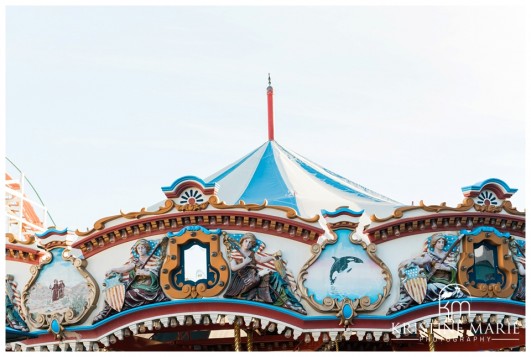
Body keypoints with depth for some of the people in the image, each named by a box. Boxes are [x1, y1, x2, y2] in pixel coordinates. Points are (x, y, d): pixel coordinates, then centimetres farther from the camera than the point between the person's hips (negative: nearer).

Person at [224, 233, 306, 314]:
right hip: (242, 278, -5)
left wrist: (273, 257, -13)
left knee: (275, 275, -20)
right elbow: (233, 268, -6)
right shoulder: (235, 253, 9)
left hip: (254, 277, 5)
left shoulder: (252, 254, 22)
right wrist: (245, 262, -6)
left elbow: (261, 259, 2)